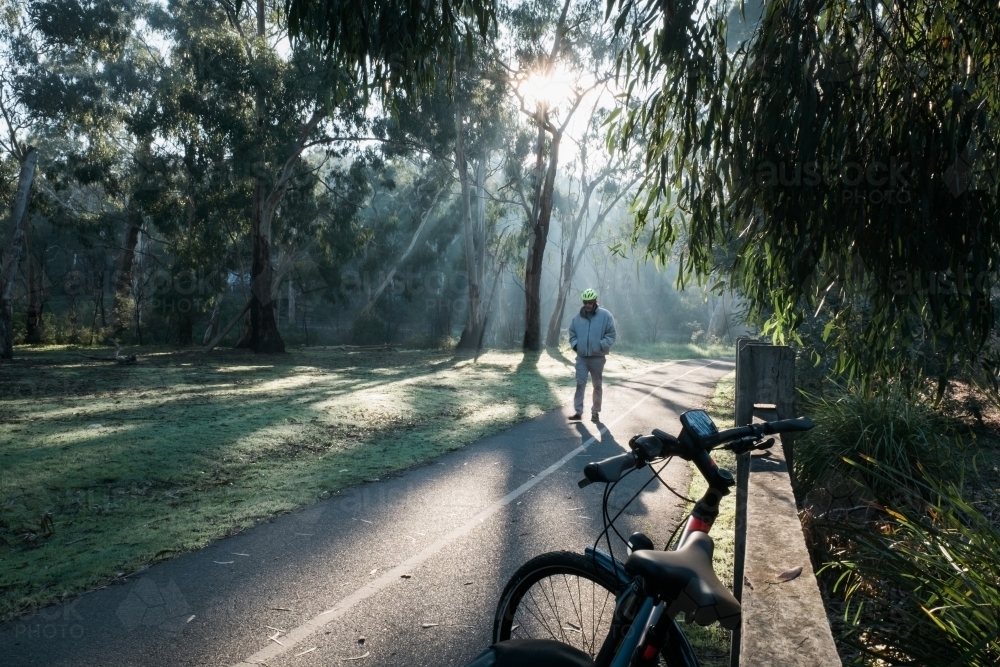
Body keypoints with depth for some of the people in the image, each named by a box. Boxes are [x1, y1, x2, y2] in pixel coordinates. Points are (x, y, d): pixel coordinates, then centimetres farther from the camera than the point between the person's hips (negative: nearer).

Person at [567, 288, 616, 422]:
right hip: (581, 357, 2)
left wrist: (601, 345, -16)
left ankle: (596, 412, 18)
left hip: (597, 357, -2)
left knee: (597, 385, 8)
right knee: (580, 383, -3)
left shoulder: (605, 316, -5)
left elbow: (612, 335, -4)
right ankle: (578, 411, 3)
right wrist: (575, 345, -2)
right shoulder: (578, 318, 4)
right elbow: (572, 334, 15)